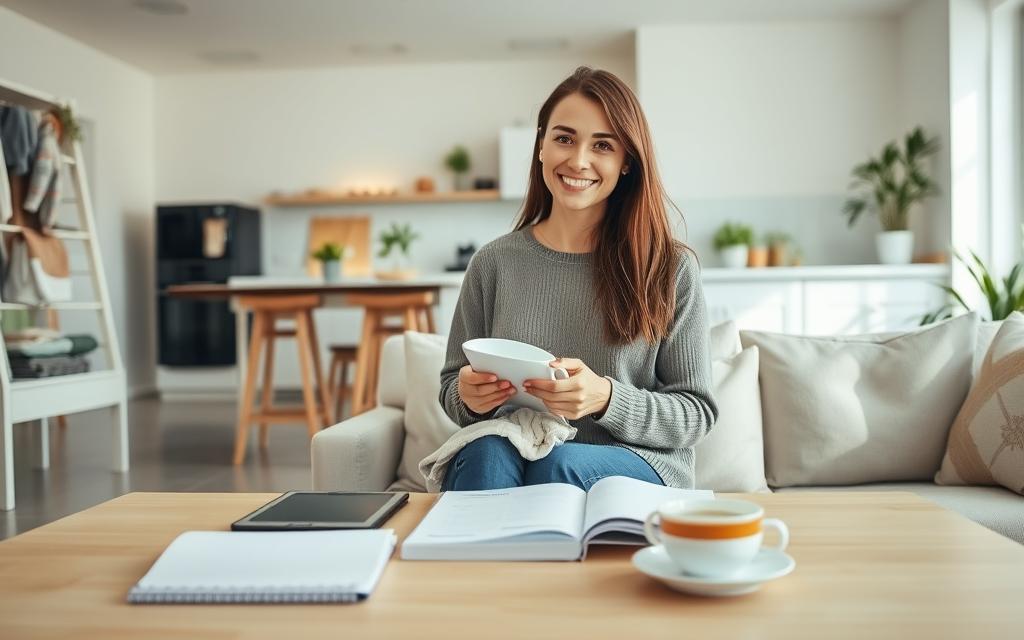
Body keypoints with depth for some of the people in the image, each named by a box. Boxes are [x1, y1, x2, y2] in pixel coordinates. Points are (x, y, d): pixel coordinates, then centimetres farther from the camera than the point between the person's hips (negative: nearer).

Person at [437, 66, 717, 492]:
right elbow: (452, 387, 13)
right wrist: (469, 397, -12)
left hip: (637, 464, -1)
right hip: (512, 454, 2)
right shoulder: (495, 263, 5)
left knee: (560, 464, -35)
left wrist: (605, 397, -19)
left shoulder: (670, 268, -1)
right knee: (485, 453, -33)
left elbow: (696, 414, 0)